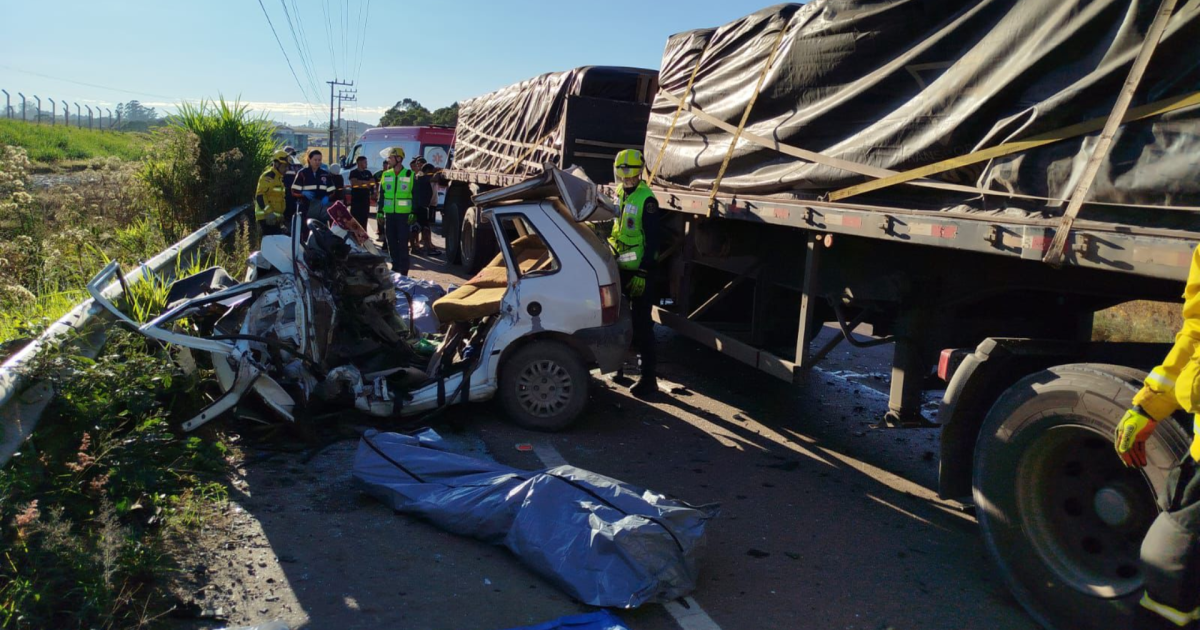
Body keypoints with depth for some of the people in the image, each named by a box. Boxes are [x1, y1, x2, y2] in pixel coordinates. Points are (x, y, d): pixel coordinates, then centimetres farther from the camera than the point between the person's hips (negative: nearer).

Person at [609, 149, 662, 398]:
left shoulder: (646, 199, -16)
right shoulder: (618, 193, 8)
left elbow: (653, 239, -18)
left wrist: (643, 272, -20)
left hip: (638, 271, -8)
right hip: (619, 266, 8)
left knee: (641, 324, -5)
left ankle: (649, 377, 0)